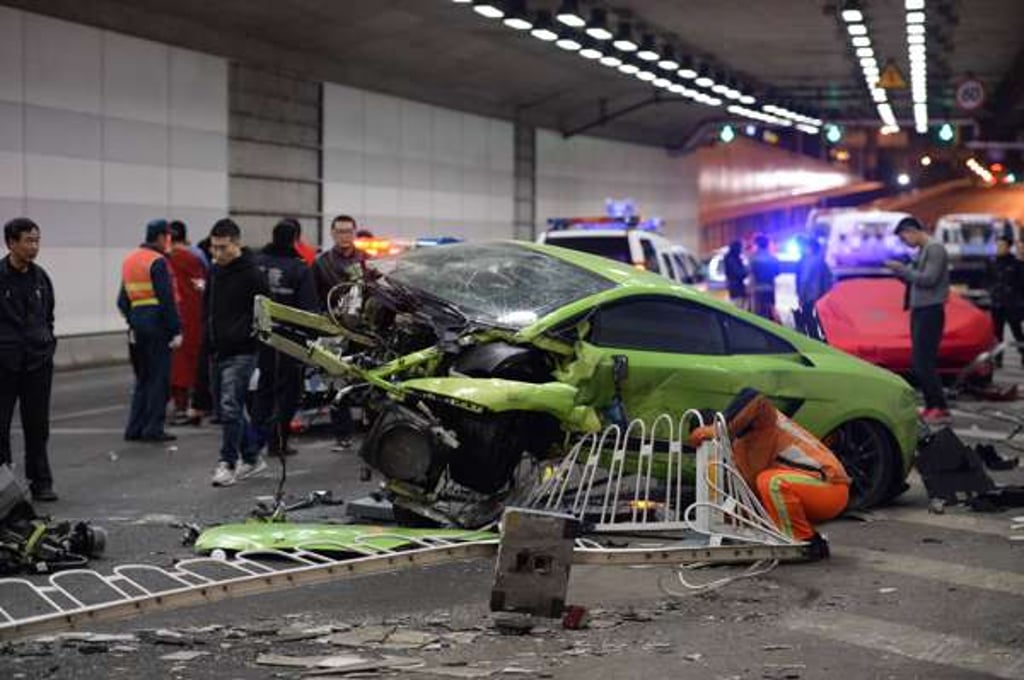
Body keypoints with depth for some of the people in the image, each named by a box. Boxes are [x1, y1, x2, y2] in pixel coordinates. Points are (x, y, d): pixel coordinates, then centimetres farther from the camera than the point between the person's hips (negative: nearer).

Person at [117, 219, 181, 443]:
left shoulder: (129, 260, 14)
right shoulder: (158, 262, -12)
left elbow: (123, 300, 16)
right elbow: (167, 299, -17)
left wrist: (131, 323, 18)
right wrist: (176, 330, -14)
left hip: (137, 322, 8)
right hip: (157, 323, -8)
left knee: (142, 377, 15)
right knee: (159, 378, -1)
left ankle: (134, 428, 13)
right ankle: (153, 428, -1)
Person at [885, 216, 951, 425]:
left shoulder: (935, 249, -11)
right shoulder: (922, 251, 16)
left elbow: (928, 279, -19)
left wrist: (901, 269, -13)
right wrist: (901, 271, 2)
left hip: (930, 311, -10)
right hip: (919, 310, 10)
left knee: (924, 362, -11)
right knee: (920, 362, 10)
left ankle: (940, 409, -8)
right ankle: (931, 407, 15)